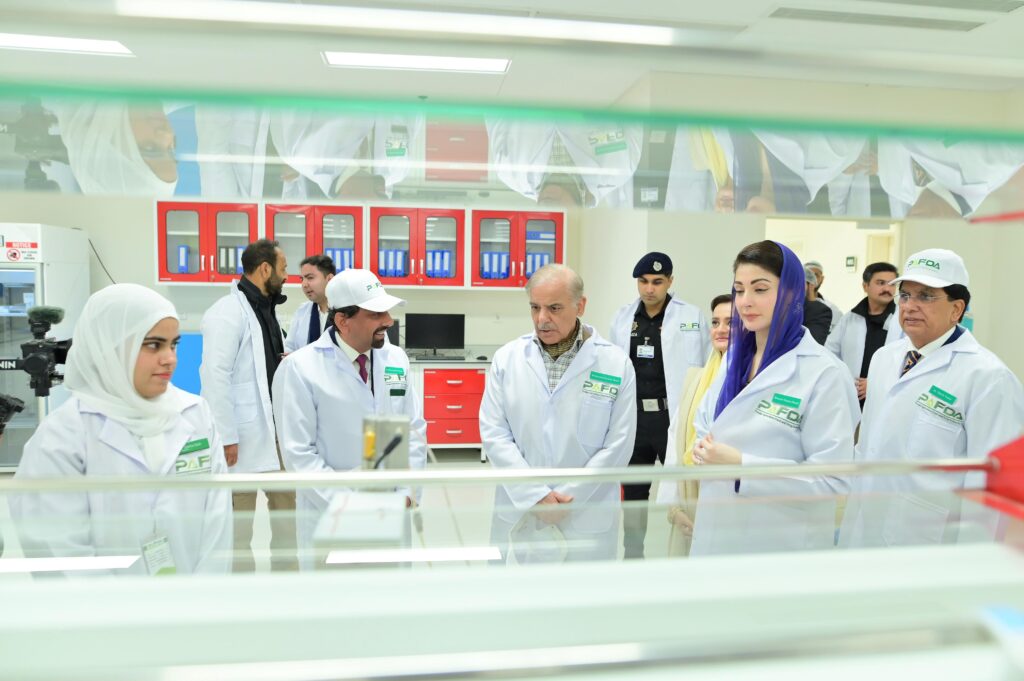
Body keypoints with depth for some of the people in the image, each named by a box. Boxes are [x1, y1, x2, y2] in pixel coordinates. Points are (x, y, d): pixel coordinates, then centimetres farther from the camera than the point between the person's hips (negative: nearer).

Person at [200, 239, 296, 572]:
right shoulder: (228, 313, -14)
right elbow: (215, 377, -19)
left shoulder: (266, 310, 14)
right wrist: (226, 438, -19)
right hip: (244, 436, -9)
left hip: (276, 430, 9)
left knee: (287, 509, 17)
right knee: (238, 525, 4)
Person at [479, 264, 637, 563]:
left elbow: (617, 445, -6)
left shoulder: (616, 364, -4)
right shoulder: (507, 358, 0)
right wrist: (536, 496, -11)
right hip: (518, 515, 2)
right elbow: (494, 432, -3)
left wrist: (566, 498, -10)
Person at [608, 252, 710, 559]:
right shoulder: (623, 317, 5)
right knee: (633, 491, 15)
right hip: (633, 417, 4)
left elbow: (706, 368, -6)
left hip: (674, 417, -4)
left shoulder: (692, 316, -6)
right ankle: (632, 554, 31)